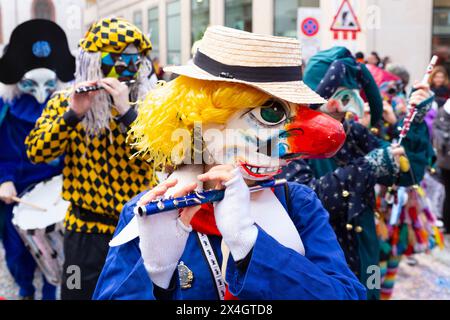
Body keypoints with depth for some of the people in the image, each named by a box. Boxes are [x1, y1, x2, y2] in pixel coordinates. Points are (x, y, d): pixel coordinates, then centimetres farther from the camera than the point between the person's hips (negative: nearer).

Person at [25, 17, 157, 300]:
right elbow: (37, 152, -12)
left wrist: (126, 109, -25)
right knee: (81, 292, 11)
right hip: (86, 230, 0)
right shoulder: (66, 102, -2)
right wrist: (73, 114, -24)